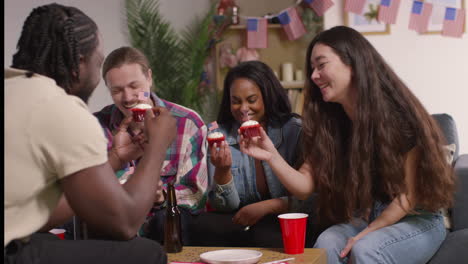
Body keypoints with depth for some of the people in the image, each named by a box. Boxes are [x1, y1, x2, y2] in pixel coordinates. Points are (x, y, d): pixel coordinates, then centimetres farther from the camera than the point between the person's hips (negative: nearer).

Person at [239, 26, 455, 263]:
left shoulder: (397, 115, -16)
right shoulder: (329, 121, 0)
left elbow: (411, 192, -12)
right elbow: (305, 185, -4)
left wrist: (366, 233, -18)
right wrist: (271, 156, -20)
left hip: (417, 220, -4)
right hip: (364, 218, 4)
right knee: (326, 244, -27)